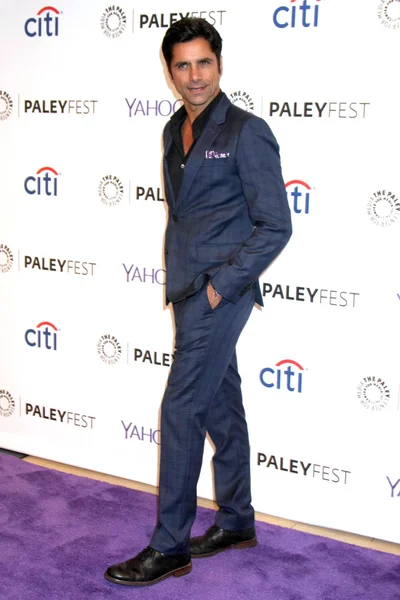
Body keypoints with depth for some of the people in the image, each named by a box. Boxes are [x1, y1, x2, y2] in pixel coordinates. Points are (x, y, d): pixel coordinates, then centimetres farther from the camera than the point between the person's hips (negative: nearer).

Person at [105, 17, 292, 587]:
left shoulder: (247, 132, -11)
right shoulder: (174, 131, 12)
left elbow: (275, 226, -13)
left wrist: (220, 285, -15)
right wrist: (178, 279, 14)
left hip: (219, 293, -8)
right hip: (188, 291, 8)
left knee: (181, 410, -7)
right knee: (220, 406, 15)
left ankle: (169, 546, 4)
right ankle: (236, 521, 28)